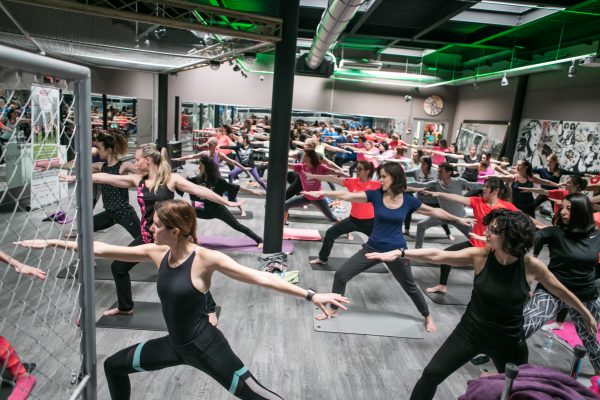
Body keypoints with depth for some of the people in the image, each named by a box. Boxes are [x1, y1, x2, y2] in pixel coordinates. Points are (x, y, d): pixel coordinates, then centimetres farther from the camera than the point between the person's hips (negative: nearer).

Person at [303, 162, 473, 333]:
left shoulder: (408, 200, -8)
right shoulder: (376, 194, -9)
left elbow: (434, 211, 6)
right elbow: (348, 195, -16)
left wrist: (458, 219, 12)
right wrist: (322, 193, -24)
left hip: (397, 250, -1)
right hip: (373, 247, 1)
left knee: (410, 287, 18)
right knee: (341, 275, -4)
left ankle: (427, 317, 44)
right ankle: (333, 310, 19)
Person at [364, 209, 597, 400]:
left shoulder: (531, 266, -17)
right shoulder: (480, 256, -18)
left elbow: (560, 290, 2)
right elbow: (437, 256, -25)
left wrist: (585, 313, 16)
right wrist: (400, 253, -36)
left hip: (509, 340, 0)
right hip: (470, 331, 0)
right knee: (431, 375, 0)